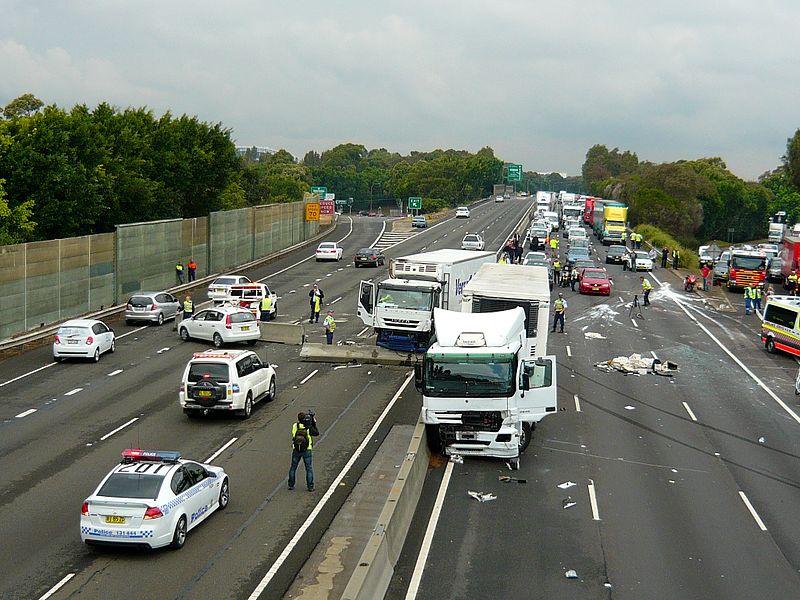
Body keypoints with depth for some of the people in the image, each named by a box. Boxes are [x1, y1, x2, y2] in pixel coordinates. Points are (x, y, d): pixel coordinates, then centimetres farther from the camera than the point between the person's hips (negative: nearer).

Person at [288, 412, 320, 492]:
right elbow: (317, 433, 1)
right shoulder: (309, 428, -14)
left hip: (296, 451, 2)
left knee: (293, 467, 16)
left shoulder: (295, 426, -7)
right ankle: (310, 486, 9)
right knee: (309, 468, 9)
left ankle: (291, 485, 20)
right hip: (306, 451, -2)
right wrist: (314, 423, 6)